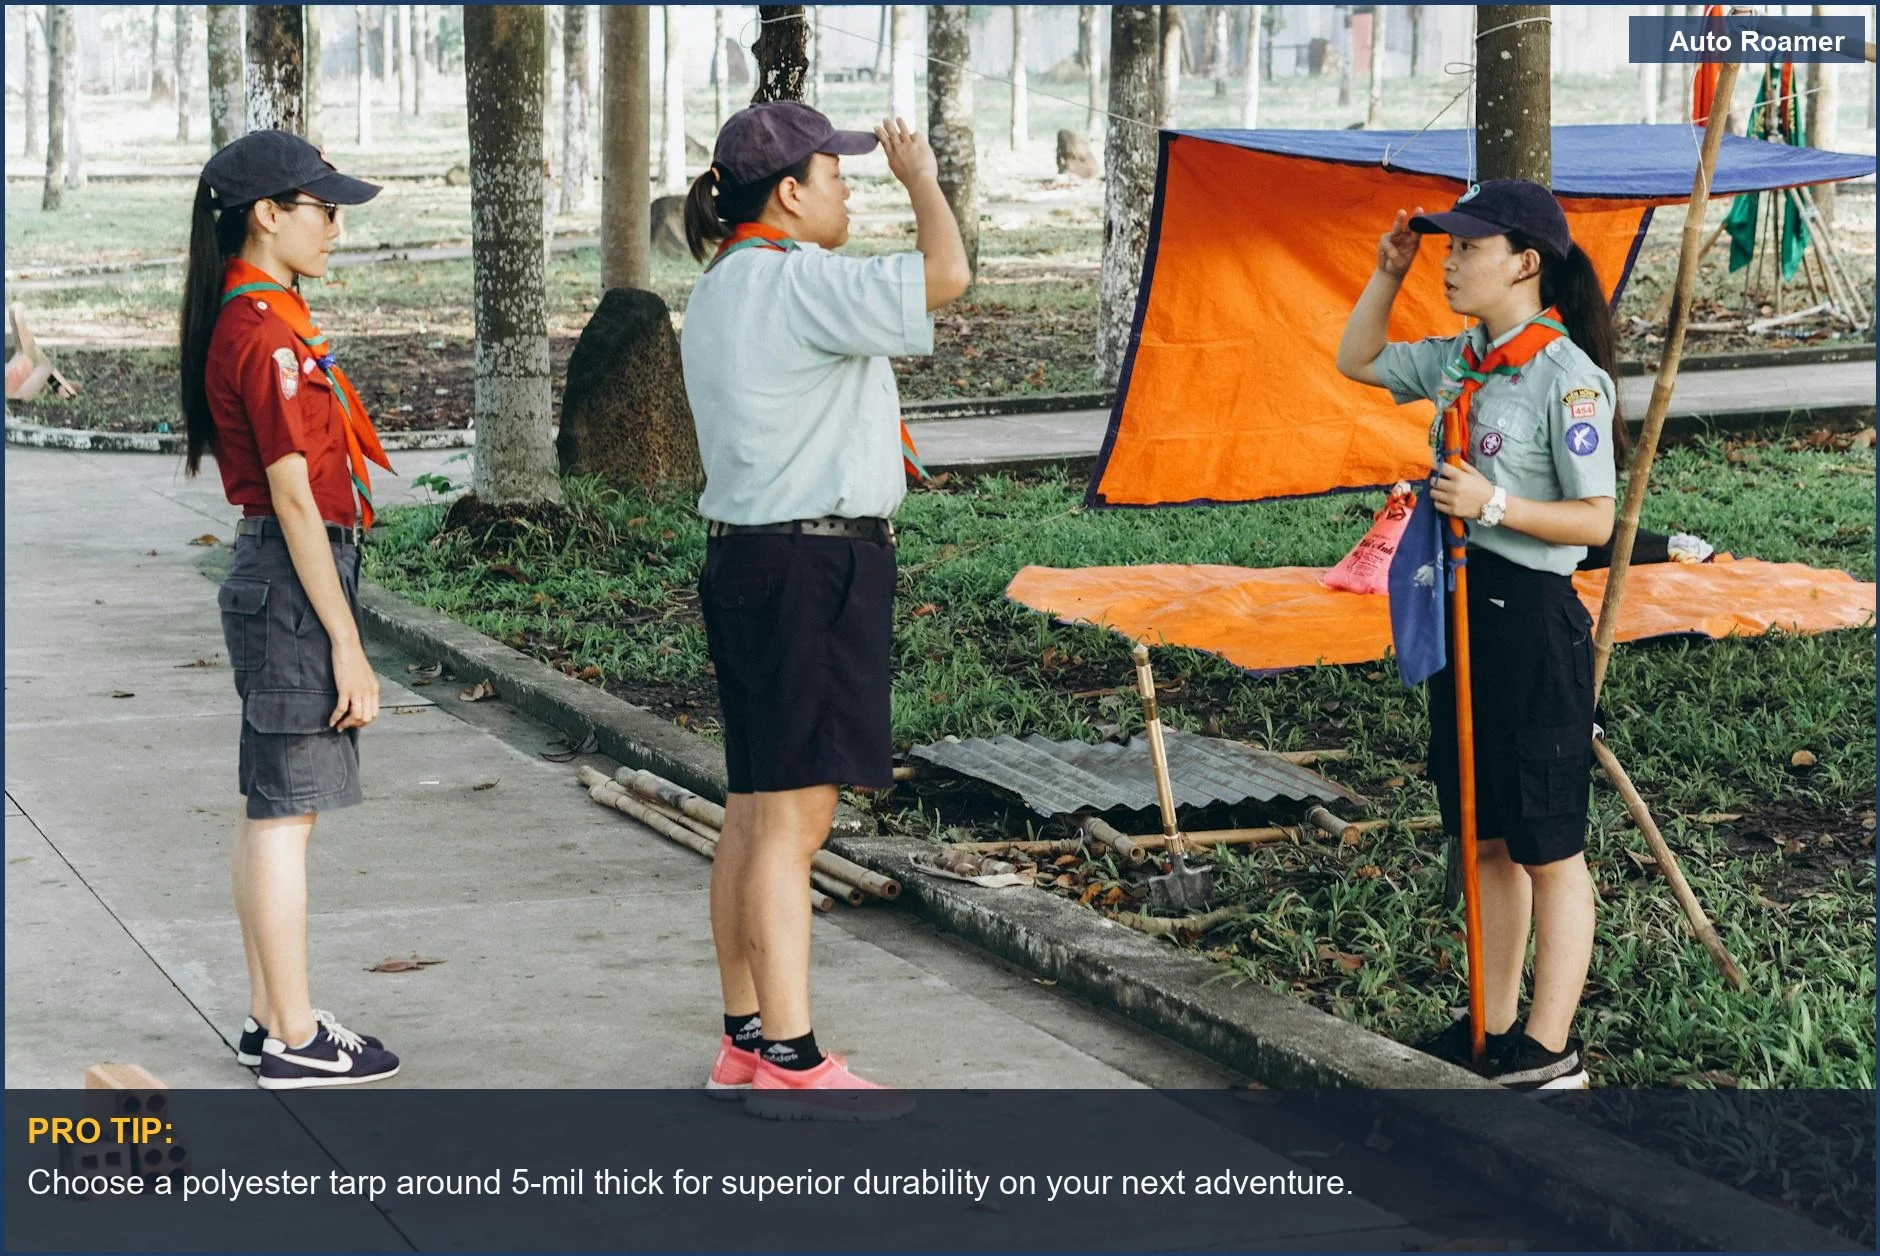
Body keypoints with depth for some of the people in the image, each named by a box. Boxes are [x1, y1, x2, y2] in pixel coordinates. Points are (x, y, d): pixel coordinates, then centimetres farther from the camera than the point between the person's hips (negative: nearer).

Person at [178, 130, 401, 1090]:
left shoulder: (246, 321, 14)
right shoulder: (268, 334, -17)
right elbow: (295, 499, -19)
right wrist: (347, 645, -18)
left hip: (270, 577, 10)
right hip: (295, 583, -10)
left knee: (271, 807, 14)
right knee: (286, 810, -4)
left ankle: (270, 1019, 22)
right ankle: (295, 1040, 3)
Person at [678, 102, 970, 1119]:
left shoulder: (719, 293, 16)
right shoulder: (795, 284, -16)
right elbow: (946, 275, -24)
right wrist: (920, 178, -6)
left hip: (744, 557, 10)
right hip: (814, 565, -10)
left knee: (754, 812, 13)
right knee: (791, 816, -8)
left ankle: (745, 1040, 19)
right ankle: (790, 1061, -4)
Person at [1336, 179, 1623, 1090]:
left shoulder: (1567, 377, -15)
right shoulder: (1459, 360, 8)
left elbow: (1595, 520, -16)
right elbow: (1356, 363, 23)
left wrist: (1495, 505, -26)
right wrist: (1387, 274, 11)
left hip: (1533, 619, -8)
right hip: (1462, 608, 9)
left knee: (1546, 846, 1)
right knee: (1486, 837, 16)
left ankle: (1550, 1050, 9)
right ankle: (1493, 1026, 26)